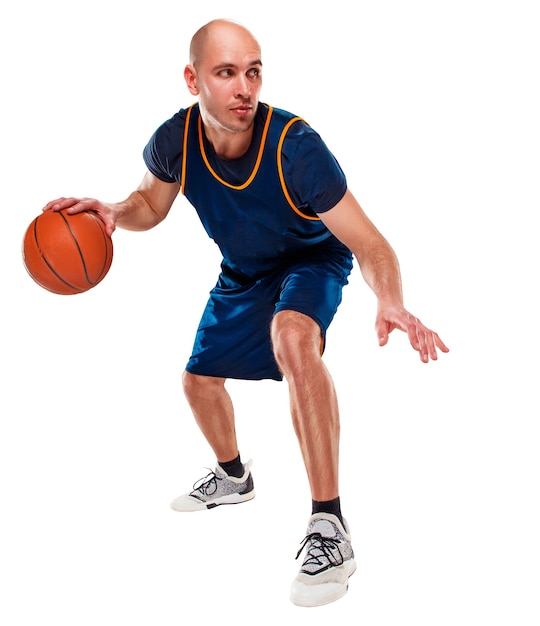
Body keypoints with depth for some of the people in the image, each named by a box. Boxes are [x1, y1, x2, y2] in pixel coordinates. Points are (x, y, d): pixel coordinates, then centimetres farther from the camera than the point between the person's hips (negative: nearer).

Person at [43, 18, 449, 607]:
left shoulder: (295, 146, -35)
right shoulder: (175, 140, -23)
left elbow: (368, 242, -34)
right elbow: (151, 203, 0)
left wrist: (390, 304, -54)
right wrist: (114, 213, -23)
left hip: (313, 260, -6)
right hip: (242, 272, 6)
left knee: (292, 336, -38)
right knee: (199, 380, 16)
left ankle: (329, 525, -30)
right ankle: (233, 476, 51)